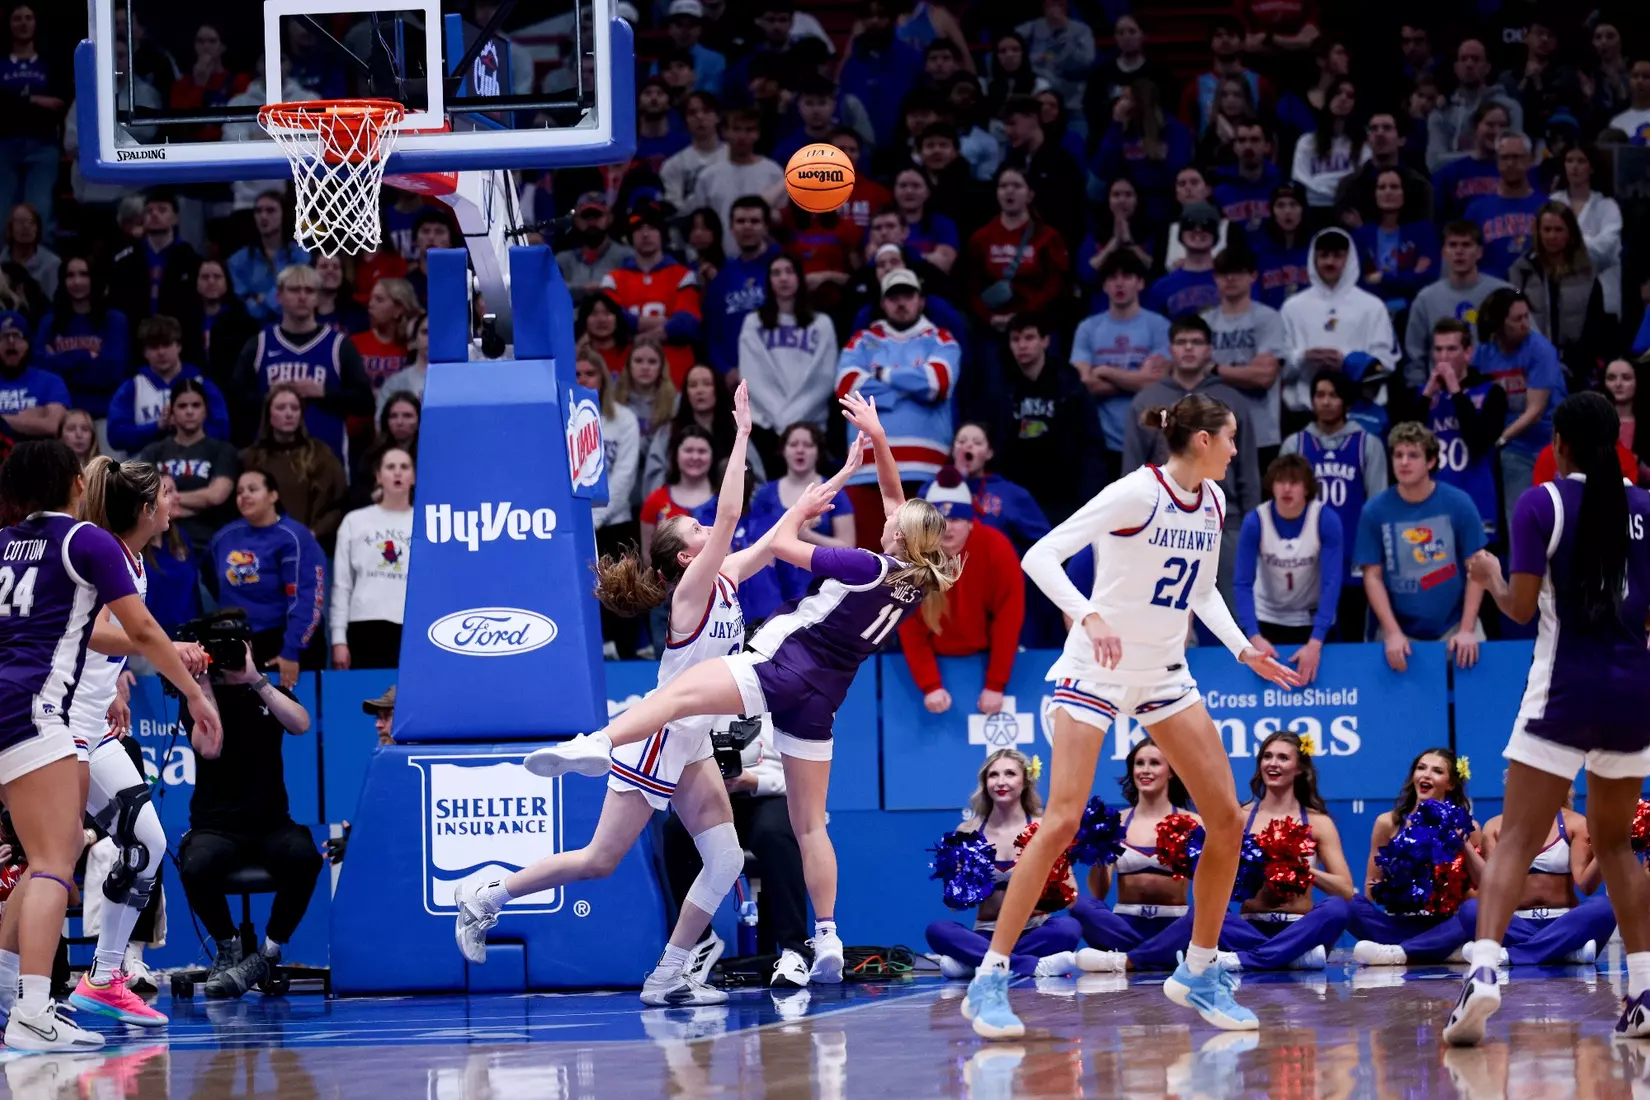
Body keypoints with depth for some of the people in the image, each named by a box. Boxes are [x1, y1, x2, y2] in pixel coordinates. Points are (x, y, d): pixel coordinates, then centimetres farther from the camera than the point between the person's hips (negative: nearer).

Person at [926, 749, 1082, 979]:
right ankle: (1033, 965, -36)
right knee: (938, 930, -29)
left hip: (1034, 932, -1)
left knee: (1068, 926, -34)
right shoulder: (968, 833, 4)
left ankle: (972, 961, -28)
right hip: (988, 935, 1)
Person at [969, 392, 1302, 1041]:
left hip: (1164, 673, 7)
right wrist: (1089, 615, -38)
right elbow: (1040, 556, -24)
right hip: (1096, 670, -7)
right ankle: (989, 982, -11)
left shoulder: (1213, 502, 5)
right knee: (1062, 821, -16)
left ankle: (1198, 974, 15)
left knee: (1227, 821, 0)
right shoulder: (1138, 494, -18)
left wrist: (1242, 649, 9)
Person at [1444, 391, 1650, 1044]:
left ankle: (1483, 971, -27)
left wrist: (1489, 576, 11)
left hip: (1564, 692, -4)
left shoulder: (1542, 504, -6)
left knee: (1516, 841, -7)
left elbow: (1521, 608, -9)